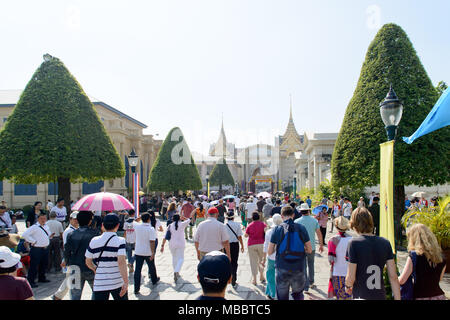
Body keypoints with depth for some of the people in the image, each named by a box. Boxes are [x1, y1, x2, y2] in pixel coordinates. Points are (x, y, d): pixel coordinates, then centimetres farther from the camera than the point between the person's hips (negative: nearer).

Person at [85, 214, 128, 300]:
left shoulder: (94, 241, 2)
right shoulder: (120, 241, -9)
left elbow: (88, 262, 10)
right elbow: (121, 262, -20)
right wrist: (126, 282, -19)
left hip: (99, 284, 2)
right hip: (118, 283, -2)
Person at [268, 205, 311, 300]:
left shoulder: (277, 229, -6)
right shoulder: (301, 228, -4)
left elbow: (269, 252, -3)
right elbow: (309, 250, 0)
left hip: (282, 268, -1)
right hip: (298, 268, 1)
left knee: (282, 297, 13)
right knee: (298, 294, 23)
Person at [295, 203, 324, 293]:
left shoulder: (297, 221, -8)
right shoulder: (314, 220, -3)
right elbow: (319, 234, 0)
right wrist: (321, 245, 11)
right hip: (311, 247, 2)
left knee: (303, 267, 6)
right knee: (311, 265, 23)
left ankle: (306, 287, 6)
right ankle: (311, 282, 34)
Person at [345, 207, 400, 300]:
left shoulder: (354, 243, -14)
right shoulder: (385, 243, -1)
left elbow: (351, 278, -12)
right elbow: (393, 277, -1)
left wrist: (347, 286, 8)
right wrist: (397, 298, 5)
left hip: (361, 296, -4)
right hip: (380, 296, 5)